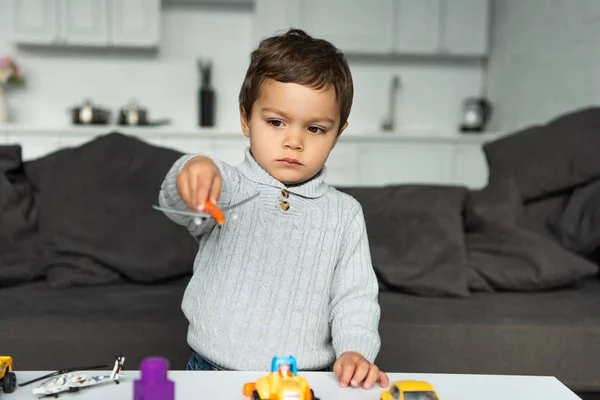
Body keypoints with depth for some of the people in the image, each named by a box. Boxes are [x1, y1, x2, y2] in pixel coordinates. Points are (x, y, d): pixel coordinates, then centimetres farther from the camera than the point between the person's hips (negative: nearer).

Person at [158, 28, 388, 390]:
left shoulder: (345, 213, 6)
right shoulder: (226, 188, 1)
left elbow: (354, 296, 8)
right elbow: (179, 204, -18)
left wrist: (356, 349, -9)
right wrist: (193, 169, -38)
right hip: (213, 371, -1)